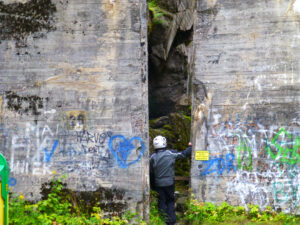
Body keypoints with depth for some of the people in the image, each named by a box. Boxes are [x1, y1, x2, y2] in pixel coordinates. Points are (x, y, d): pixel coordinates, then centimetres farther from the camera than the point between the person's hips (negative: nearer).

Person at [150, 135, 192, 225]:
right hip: (169, 183, 0)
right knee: (170, 201, 14)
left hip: (158, 184, 0)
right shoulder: (171, 153, -9)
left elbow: (151, 173, 0)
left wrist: (152, 186, 11)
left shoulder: (153, 157, -7)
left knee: (162, 203, 9)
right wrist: (190, 147, 21)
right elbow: (184, 154, 2)